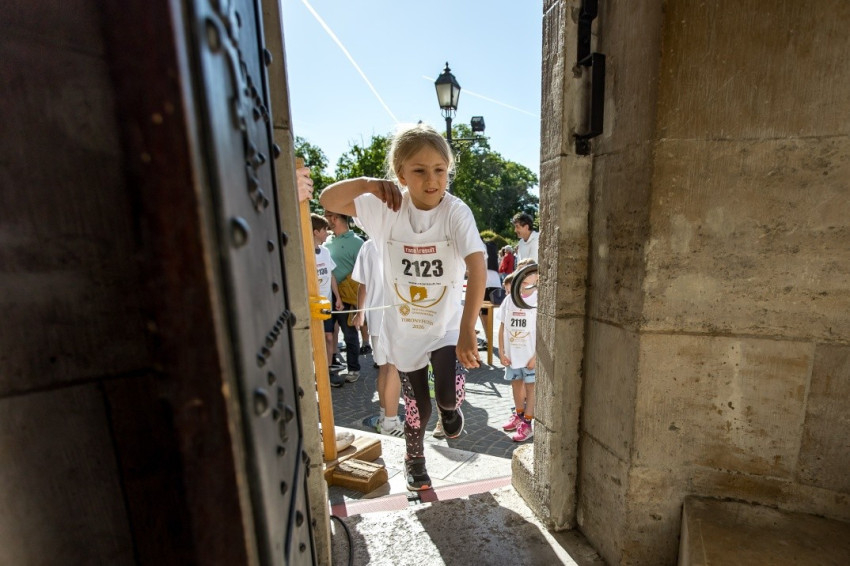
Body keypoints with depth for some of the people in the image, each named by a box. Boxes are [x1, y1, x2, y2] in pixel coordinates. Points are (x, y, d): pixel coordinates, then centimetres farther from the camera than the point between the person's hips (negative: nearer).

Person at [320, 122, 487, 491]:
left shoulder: (456, 211, -19)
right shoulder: (387, 207, -12)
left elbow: (477, 266, -31)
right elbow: (328, 200, -8)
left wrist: (467, 331, -40)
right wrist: (367, 184, -25)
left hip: (447, 325, -1)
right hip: (404, 327, 2)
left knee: (449, 396, -17)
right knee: (417, 407, 14)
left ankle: (449, 406, 24)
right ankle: (414, 458, 47)